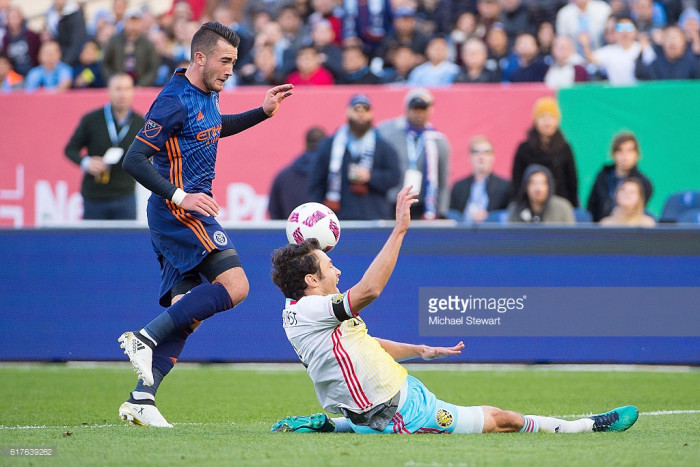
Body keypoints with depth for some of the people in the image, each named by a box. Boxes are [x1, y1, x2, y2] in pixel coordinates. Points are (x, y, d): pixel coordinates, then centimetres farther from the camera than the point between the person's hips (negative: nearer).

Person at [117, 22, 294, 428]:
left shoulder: (207, 96, 13)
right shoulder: (174, 102, -15)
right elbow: (134, 160, -19)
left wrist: (262, 113, 28)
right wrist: (179, 196, -24)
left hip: (188, 212, 10)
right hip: (177, 213, -10)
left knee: (187, 311, 3)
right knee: (234, 285, -19)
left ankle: (141, 399, 0)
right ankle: (144, 338, -16)